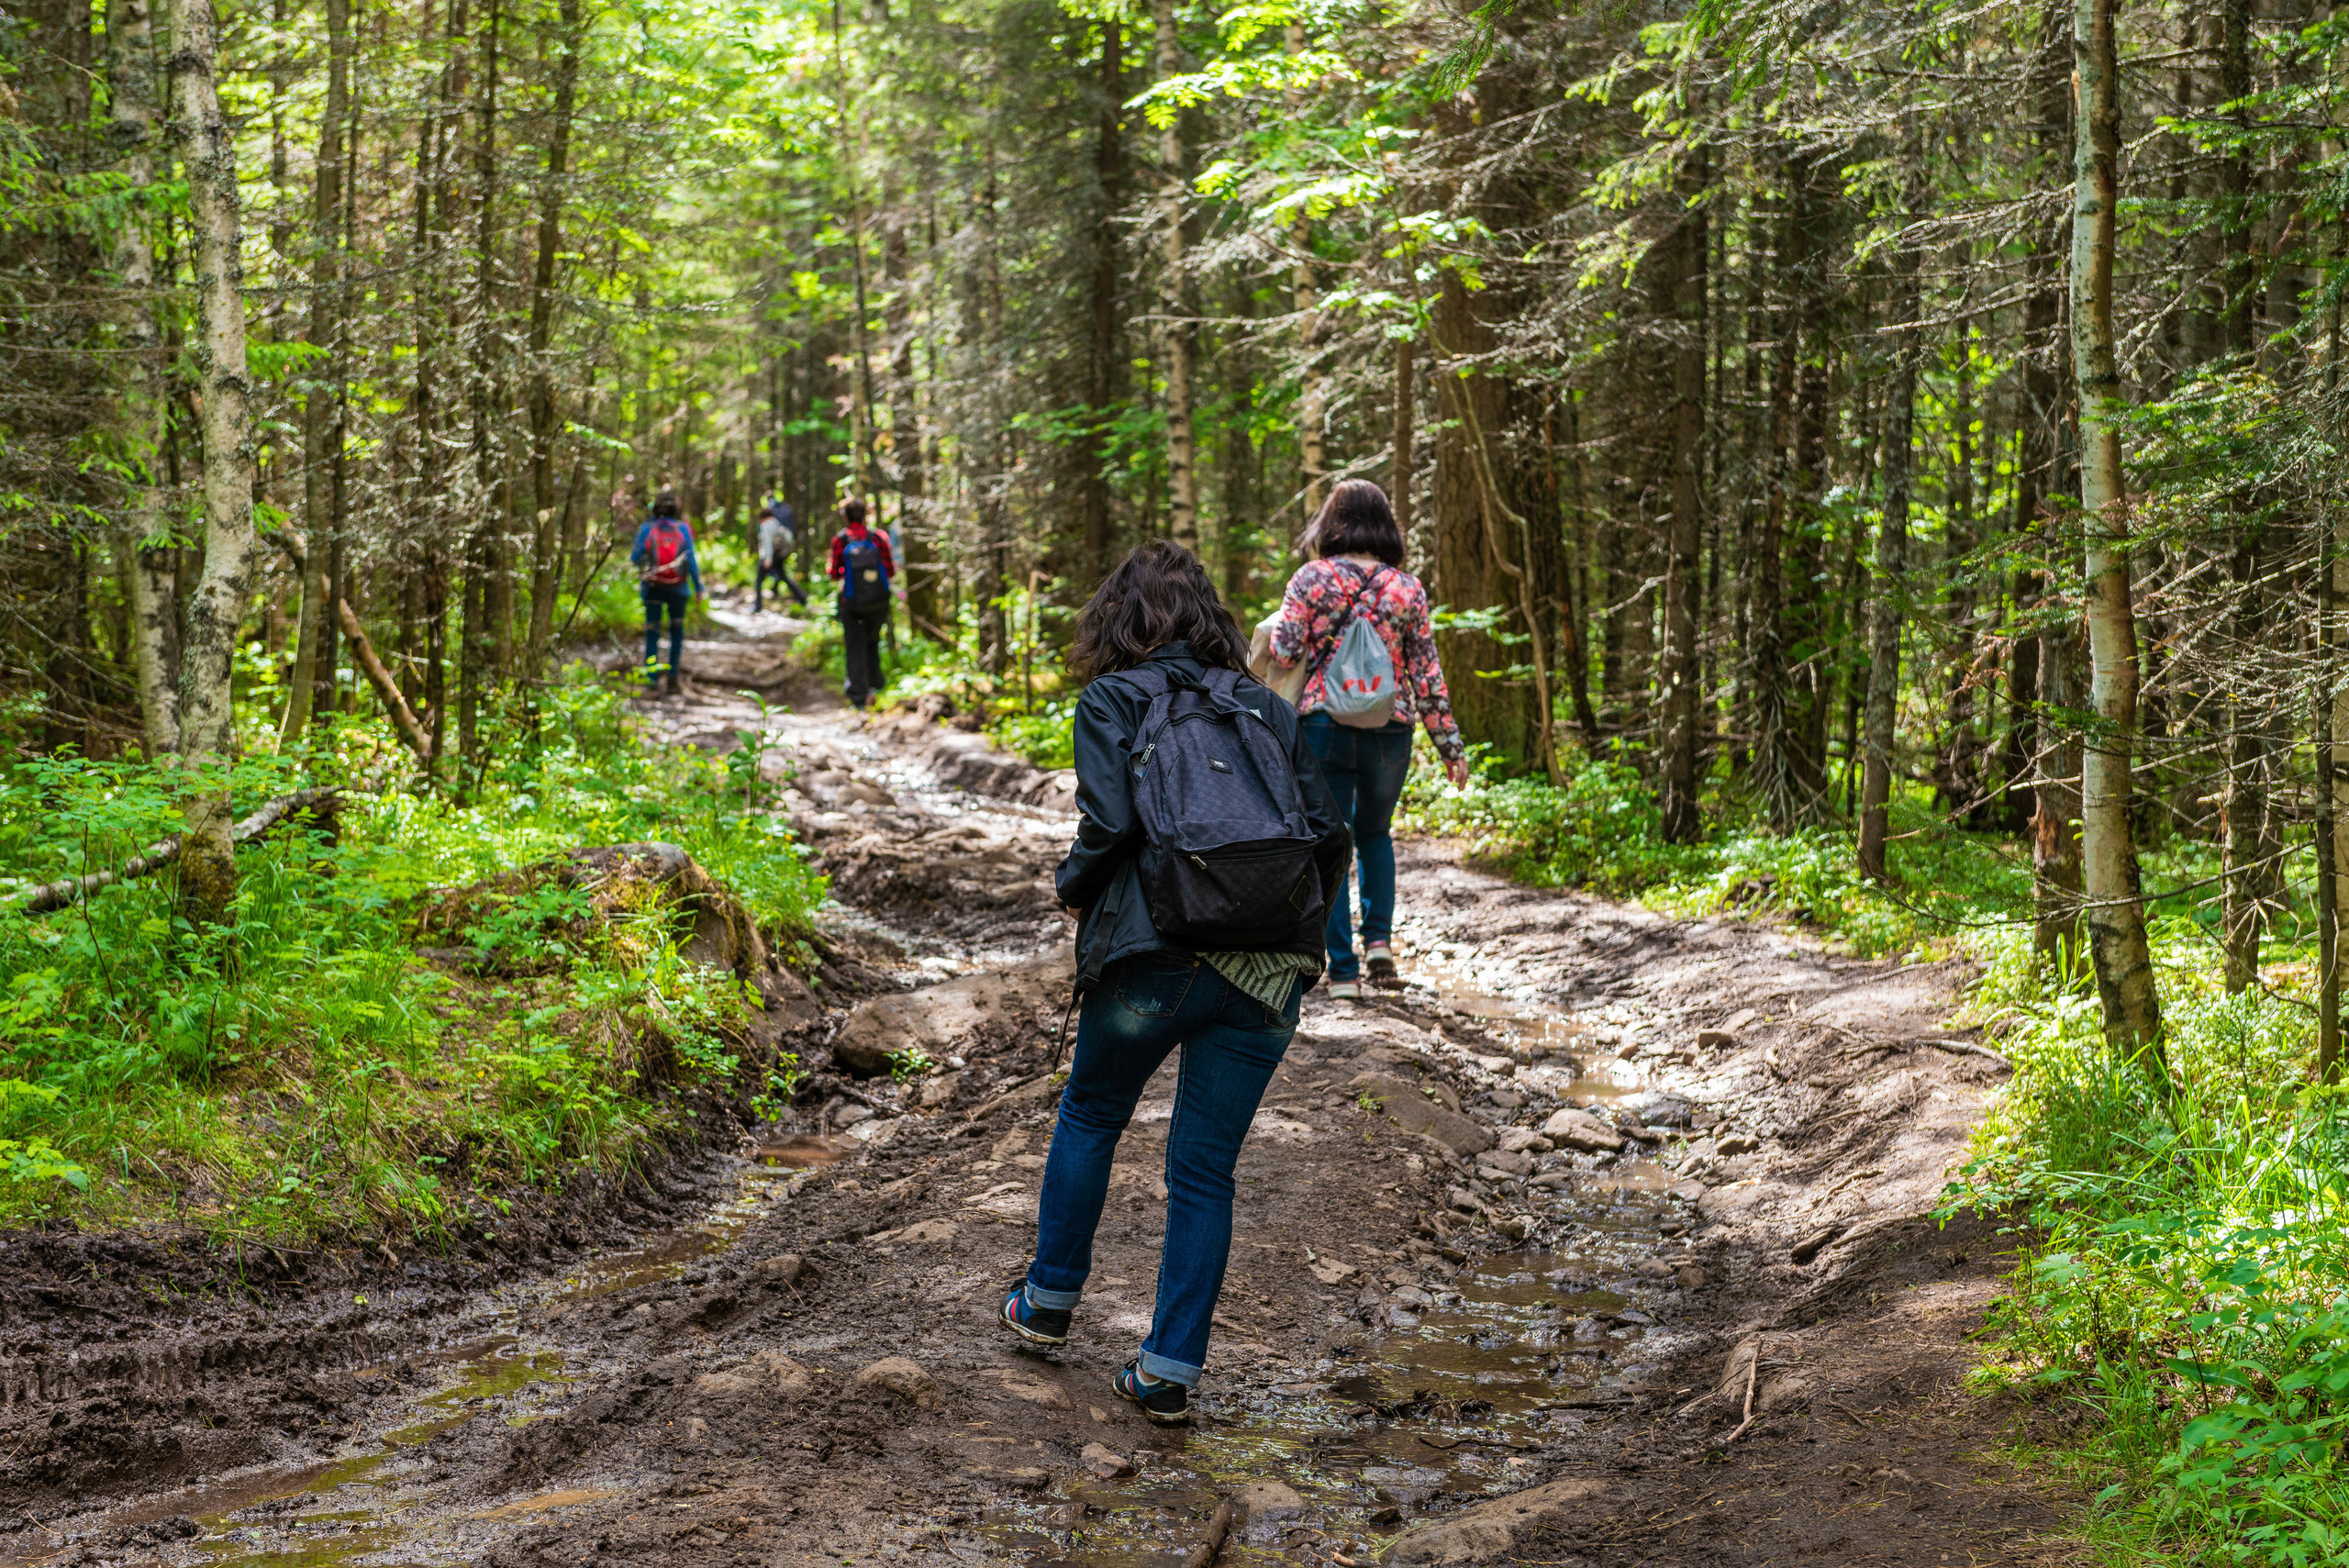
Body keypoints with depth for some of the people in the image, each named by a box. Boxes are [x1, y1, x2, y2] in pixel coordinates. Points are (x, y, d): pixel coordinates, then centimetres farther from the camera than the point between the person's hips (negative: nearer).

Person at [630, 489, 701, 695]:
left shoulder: (646, 529, -5)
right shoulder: (682, 529, -4)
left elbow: (635, 558, -2)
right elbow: (692, 561, -5)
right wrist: (698, 587, 2)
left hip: (653, 588, 0)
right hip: (677, 589, 0)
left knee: (652, 632, 5)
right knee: (677, 631, 14)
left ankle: (652, 678, -3)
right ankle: (673, 676, 9)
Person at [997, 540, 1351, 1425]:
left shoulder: (1112, 701, 4)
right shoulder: (1268, 709, 14)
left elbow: (1110, 823, -10)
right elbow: (1328, 836, 8)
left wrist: (1074, 890, 9)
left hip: (1155, 955, -2)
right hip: (1269, 972, 2)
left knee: (1090, 1116, 23)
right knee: (1205, 1168, 10)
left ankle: (1050, 1301, 35)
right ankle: (1170, 1370, 11)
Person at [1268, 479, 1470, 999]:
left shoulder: (1311, 578, -3)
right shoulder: (1407, 588, 2)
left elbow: (1285, 653, -9)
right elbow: (1426, 671, 2)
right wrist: (1449, 742, 8)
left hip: (1324, 724, -2)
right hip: (1390, 730, 2)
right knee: (1375, 832, 25)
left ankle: (1343, 970, 2)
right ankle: (1379, 939, 10)